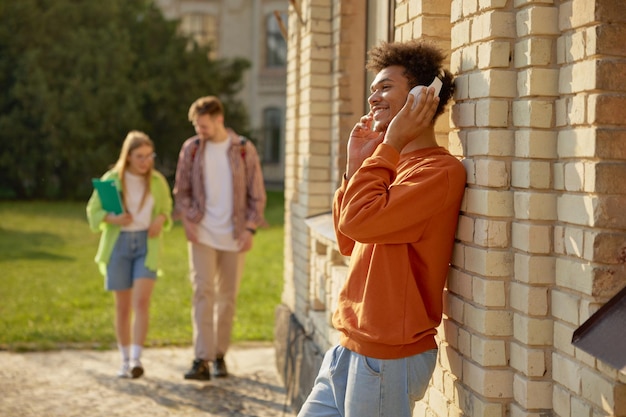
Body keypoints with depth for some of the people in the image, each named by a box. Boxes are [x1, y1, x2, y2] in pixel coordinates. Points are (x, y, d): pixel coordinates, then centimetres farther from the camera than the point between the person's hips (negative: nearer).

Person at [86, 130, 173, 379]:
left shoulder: (157, 180, 1)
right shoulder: (111, 179, -5)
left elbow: (166, 208, 16)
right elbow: (93, 211, 2)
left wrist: (161, 220, -7)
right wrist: (113, 218, -18)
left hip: (147, 245, 0)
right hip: (118, 244, 0)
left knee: (141, 302, -15)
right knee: (122, 307, 6)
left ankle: (137, 359, -16)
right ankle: (125, 361, 18)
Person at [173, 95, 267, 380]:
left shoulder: (244, 149, -1)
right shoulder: (191, 148, 2)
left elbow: (257, 194, 2)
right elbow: (181, 190, 9)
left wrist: (250, 228, -7)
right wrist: (187, 219, -5)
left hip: (234, 236, 0)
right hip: (202, 233, 0)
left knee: (228, 296, 7)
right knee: (203, 292, -10)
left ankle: (220, 355, 19)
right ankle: (202, 360, -12)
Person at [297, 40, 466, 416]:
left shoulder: (440, 170, -16)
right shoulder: (394, 164, 14)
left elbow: (358, 221, -26)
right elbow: (349, 244, 14)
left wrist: (389, 145, -15)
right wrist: (356, 165, 6)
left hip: (388, 359, -9)